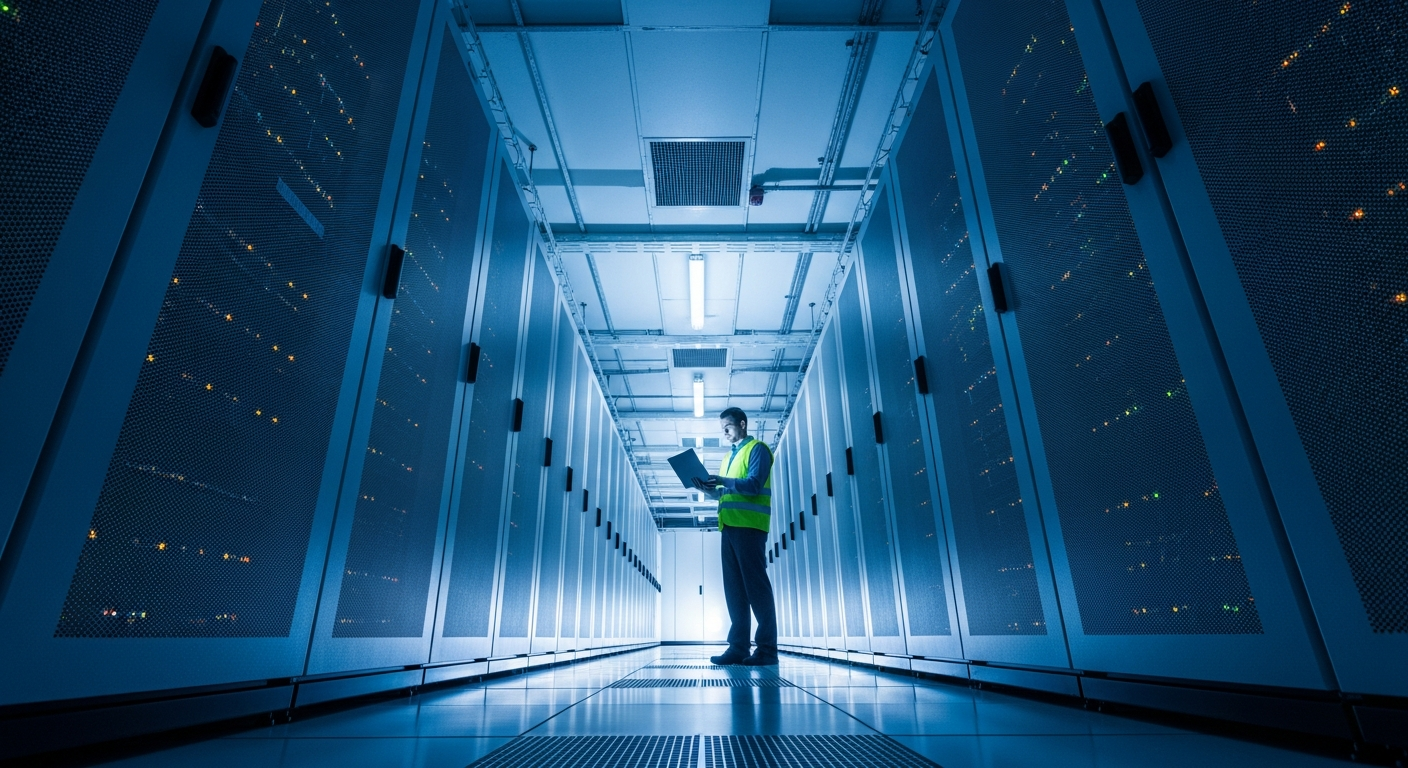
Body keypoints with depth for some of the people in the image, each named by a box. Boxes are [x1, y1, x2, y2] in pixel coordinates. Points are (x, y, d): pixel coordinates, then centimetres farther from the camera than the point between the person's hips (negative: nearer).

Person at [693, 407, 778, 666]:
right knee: (734, 588, 5)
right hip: (729, 526, 8)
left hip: (749, 526, -8)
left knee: (756, 585, -7)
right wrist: (708, 488, 5)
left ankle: (767, 650, -3)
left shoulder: (757, 449, 0)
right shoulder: (729, 456, 25)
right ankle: (738, 647, 8)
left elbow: (754, 484, -13)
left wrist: (722, 481, -22)